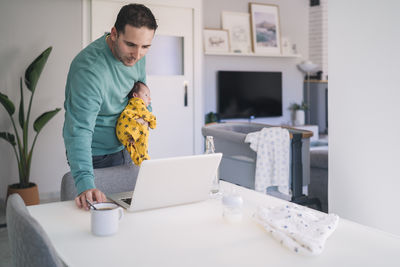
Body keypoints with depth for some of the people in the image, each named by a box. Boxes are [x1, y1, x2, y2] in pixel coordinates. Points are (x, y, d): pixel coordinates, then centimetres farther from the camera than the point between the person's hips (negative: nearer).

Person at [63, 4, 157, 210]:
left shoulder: (135, 54, -9)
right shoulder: (89, 69, -33)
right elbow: (79, 130, -39)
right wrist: (85, 183, -50)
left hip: (122, 147, 7)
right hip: (95, 156, -7)